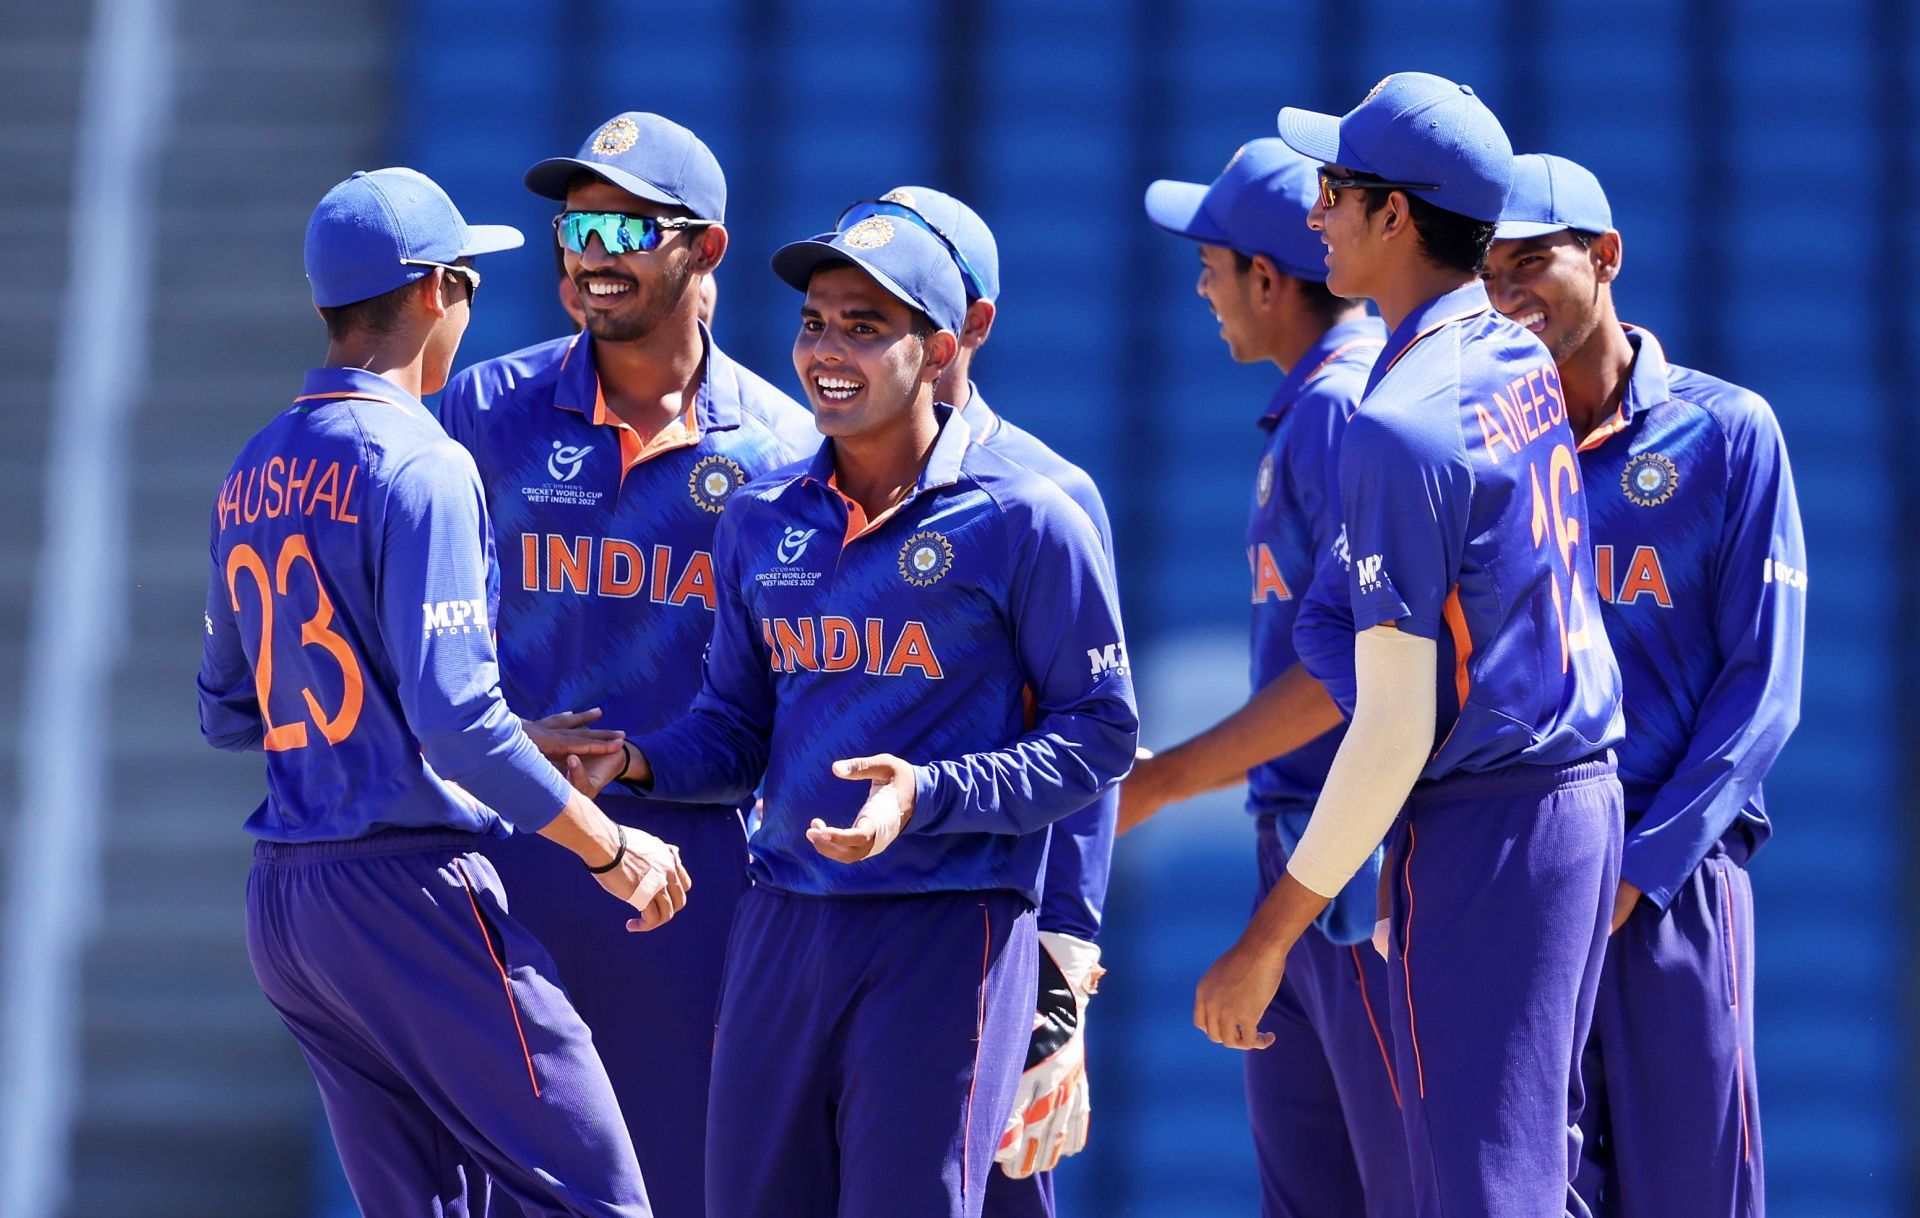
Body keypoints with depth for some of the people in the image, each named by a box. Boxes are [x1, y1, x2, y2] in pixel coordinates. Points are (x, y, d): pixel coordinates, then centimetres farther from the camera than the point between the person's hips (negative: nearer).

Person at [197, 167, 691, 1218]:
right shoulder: (418, 468, -12)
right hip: (409, 885, -9)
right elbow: (454, 715, -20)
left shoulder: (251, 477, 13)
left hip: (280, 903, 9)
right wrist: (611, 849, -12)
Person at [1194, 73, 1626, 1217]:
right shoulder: (1525, 363, 8)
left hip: (1481, 824, -9)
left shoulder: (1402, 426, -19)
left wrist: (1269, 937, -15)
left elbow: (1396, 726, -20)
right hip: (1588, 791, 9)